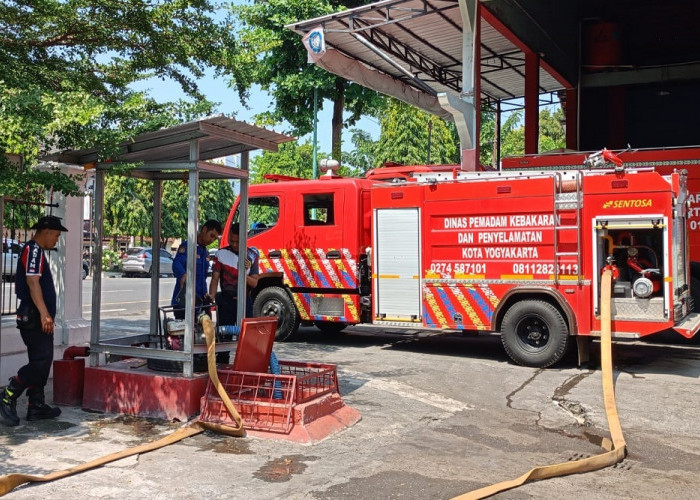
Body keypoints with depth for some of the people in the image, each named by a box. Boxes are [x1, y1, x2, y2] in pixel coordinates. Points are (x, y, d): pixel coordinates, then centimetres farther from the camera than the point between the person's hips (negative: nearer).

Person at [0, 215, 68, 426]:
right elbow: (32, 282, -22)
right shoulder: (33, 250, -11)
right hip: (34, 316, -11)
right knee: (41, 360, -13)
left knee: (41, 362, 11)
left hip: (36, 317, 11)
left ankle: (36, 406, 15)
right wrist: (44, 313, -29)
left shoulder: (37, 251, 21)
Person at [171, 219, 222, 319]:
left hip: (199, 301, 8)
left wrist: (205, 294, 12)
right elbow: (176, 264, -26)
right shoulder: (187, 245, -7)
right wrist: (183, 275, -47)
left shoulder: (205, 252, 20)